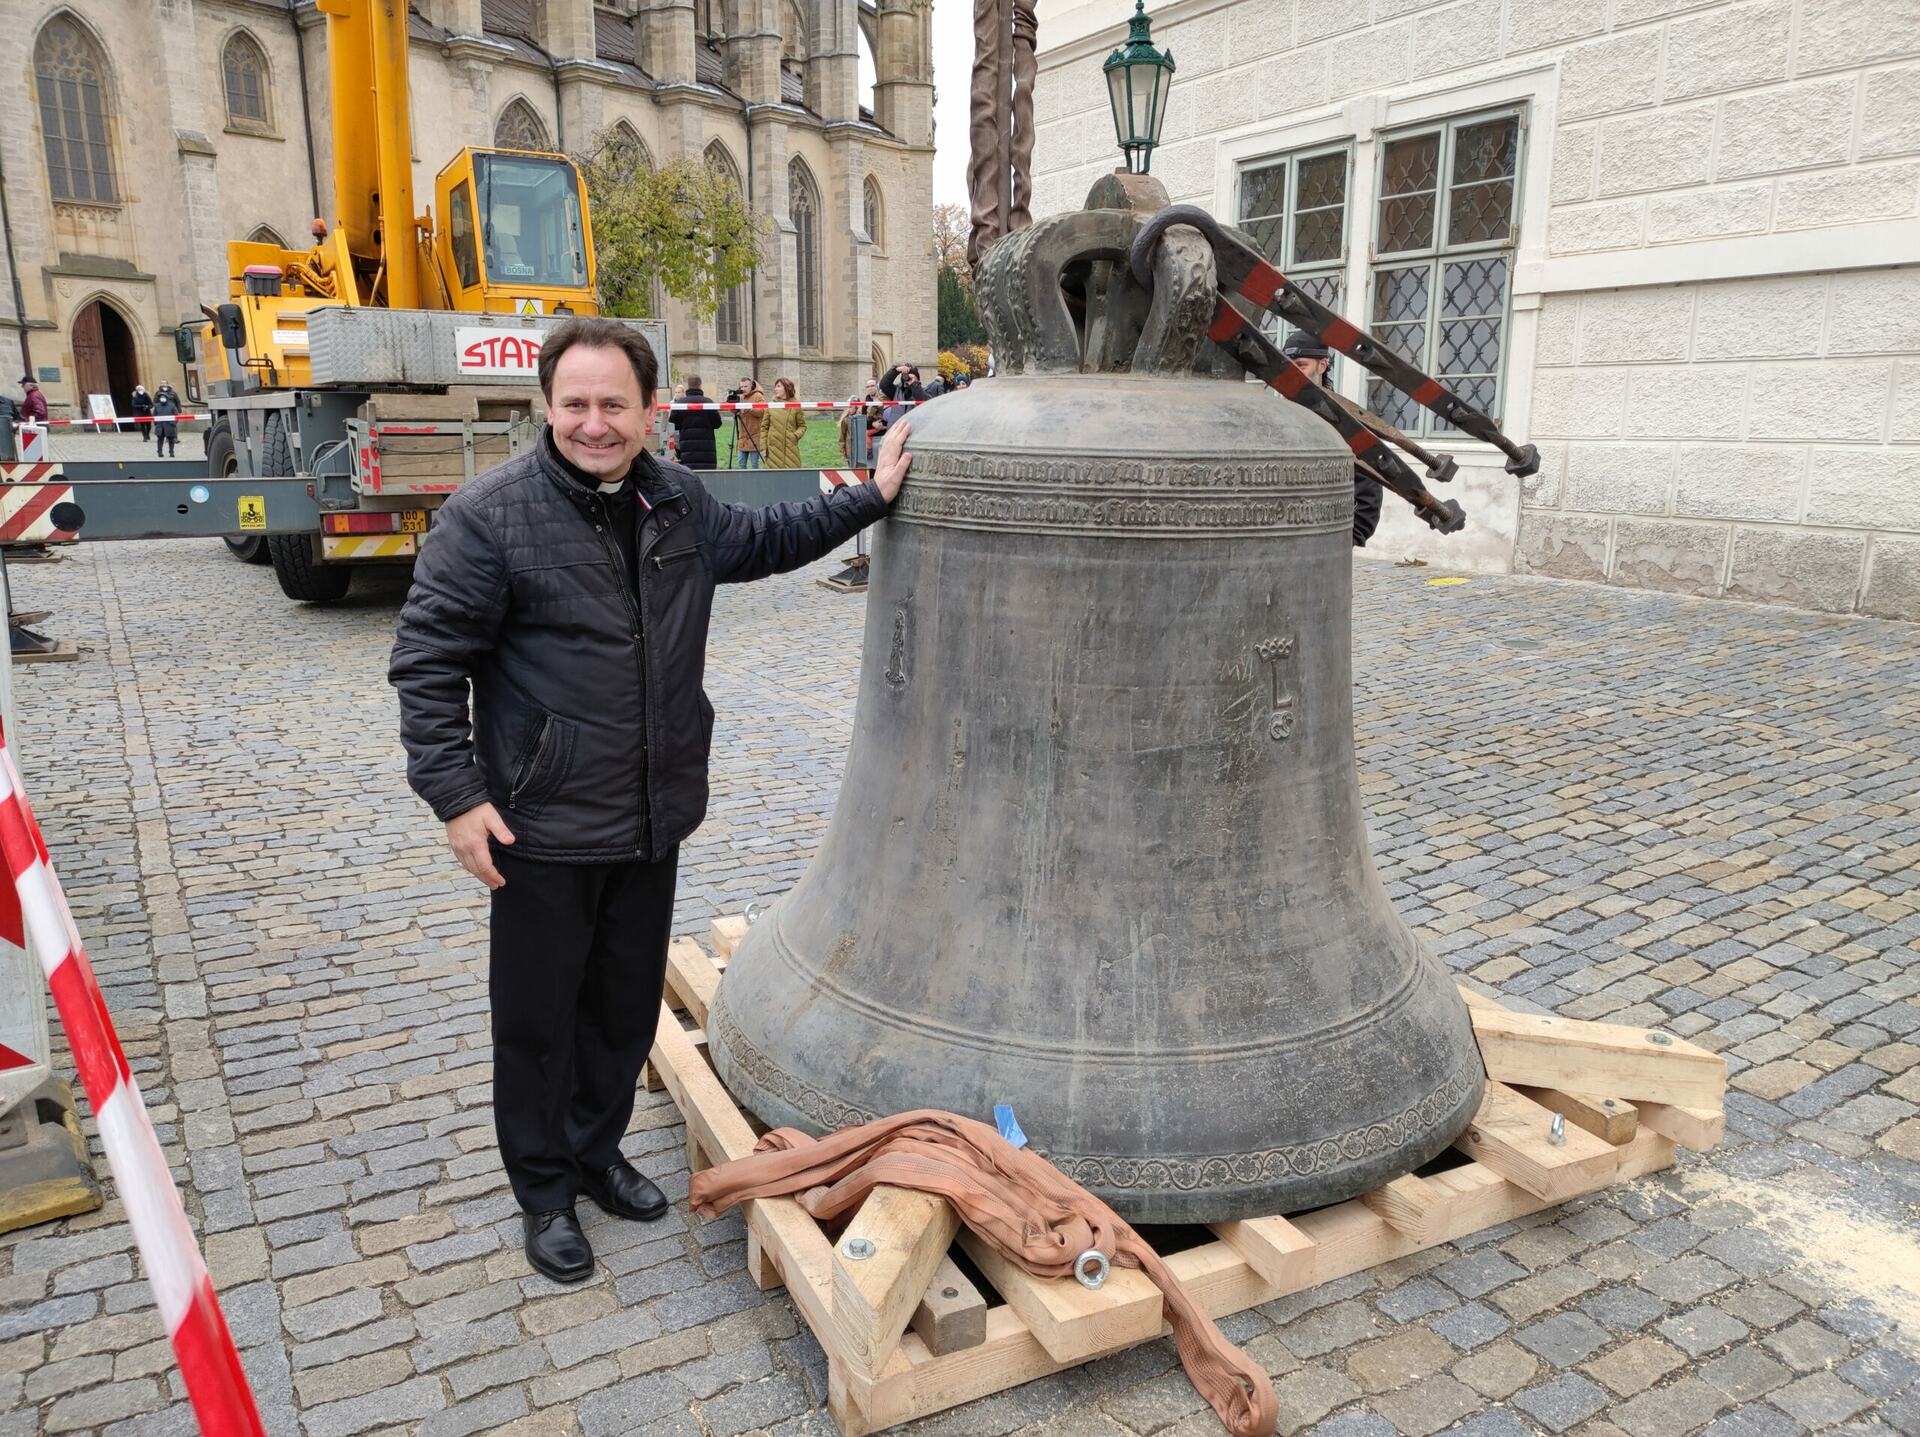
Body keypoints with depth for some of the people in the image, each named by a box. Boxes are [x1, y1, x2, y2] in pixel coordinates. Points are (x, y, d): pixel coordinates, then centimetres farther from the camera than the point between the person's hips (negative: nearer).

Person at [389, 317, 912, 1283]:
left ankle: (597, 1150, 42)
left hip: (654, 822, 6)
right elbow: (426, 661, -12)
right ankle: (544, 1190, 32)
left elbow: (764, 540, 23)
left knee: (628, 1004, 19)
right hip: (543, 831, -5)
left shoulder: (678, 503, 5)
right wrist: (455, 795, -16)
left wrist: (869, 497, 17)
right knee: (538, 1018, 10)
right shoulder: (487, 516, -14)